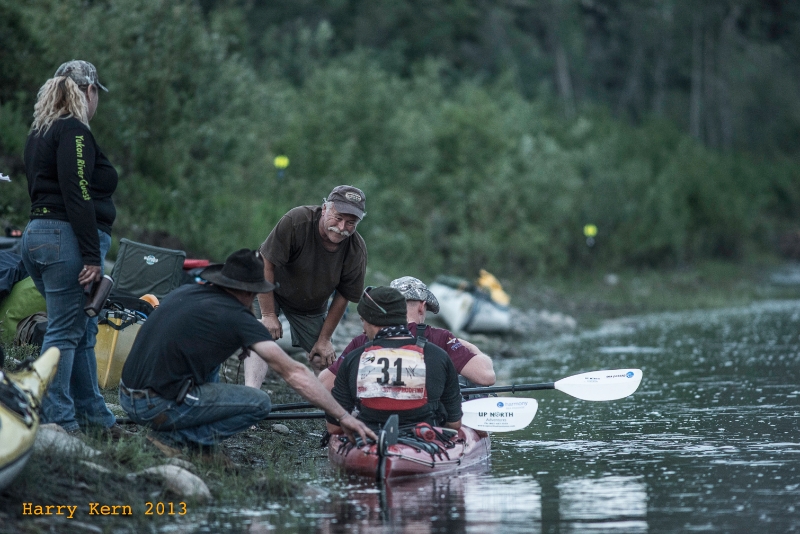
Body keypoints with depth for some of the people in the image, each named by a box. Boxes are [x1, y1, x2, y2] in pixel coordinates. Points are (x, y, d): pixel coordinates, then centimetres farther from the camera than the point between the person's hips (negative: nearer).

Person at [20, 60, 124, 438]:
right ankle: (57, 419, -6)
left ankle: (94, 414, 17)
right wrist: (92, 257, -19)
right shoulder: (74, 131, -10)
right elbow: (77, 196, -18)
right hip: (66, 237, -9)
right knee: (65, 332, -7)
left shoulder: (39, 133, 19)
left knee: (83, 331, 13)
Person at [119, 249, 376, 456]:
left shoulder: (185, 292, 14)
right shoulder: (237, 317, -6)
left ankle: (201, 447, 22)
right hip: (159, 406, -8)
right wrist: (343, 416, -3)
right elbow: (295, 373, -6)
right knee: (259, 403, 0)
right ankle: (174, 439, -4)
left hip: (127, 397, 8)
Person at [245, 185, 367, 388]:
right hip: (271, 290, -4)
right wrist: (268, 315, -27)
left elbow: (342, 297, -9)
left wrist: (324, 339, -5)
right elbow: (265, 264, -29)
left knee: (322, 360, -2)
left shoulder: (357, 251, -22)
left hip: (311, 309, 4)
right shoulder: (296, 221, -35)